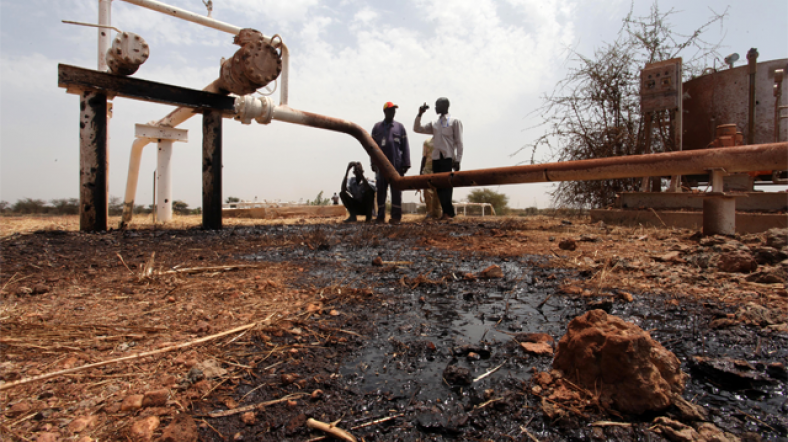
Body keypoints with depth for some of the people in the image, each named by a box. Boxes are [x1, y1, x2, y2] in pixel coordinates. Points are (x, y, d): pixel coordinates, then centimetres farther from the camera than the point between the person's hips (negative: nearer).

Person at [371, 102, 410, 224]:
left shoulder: (399, 127, 10)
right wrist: (373, 163, 2)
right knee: (381, 190, 2)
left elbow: (405, 146, 7)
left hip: (396, 164, -1)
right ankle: (380, 216, 8)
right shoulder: (377, 127, 12)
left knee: (396, 191, 0)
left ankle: (396, 216, 5)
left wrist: (406, 163, -1)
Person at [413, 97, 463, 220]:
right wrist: (420, 114, 8)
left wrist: (458, 160, -10)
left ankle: (448, 212, -7)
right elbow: (417, 128, 20)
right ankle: (447, 212, 5)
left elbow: (459, 142, -1)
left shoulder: (455, 121, 6)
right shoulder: (434, 123, 20)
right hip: (436, 158, 5)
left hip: (448, 158, -5)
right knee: (439, 186, 1)